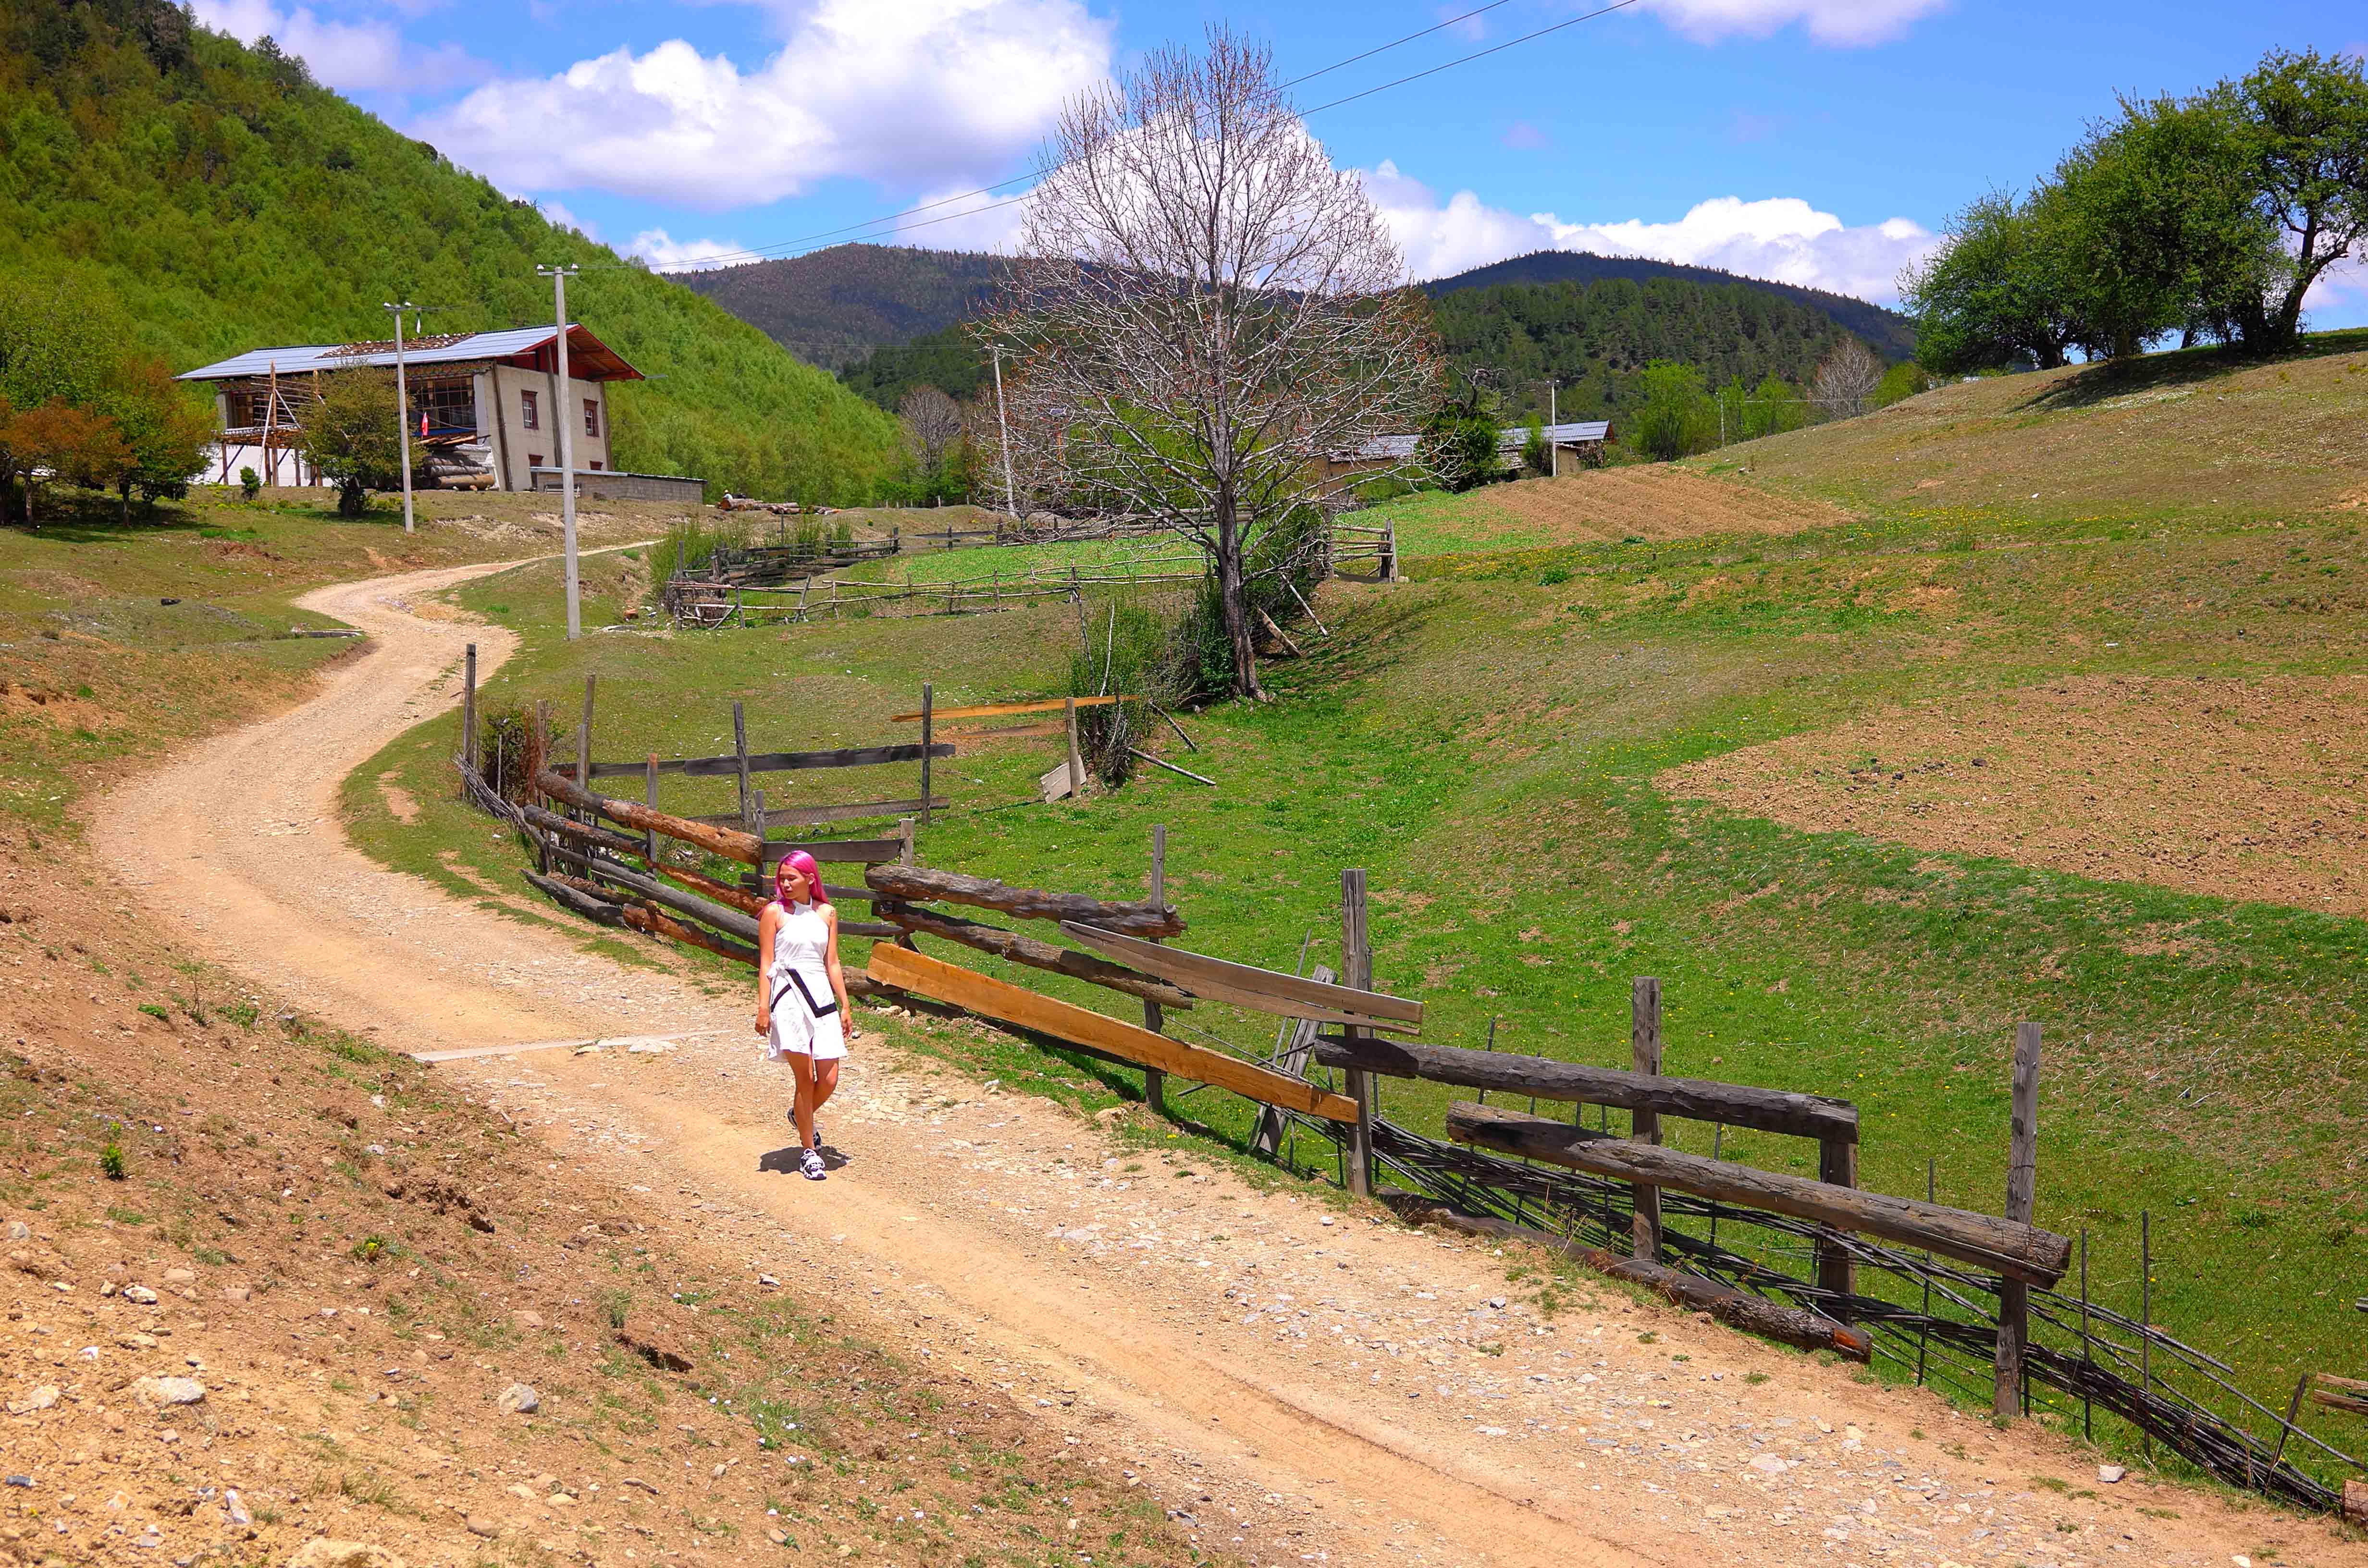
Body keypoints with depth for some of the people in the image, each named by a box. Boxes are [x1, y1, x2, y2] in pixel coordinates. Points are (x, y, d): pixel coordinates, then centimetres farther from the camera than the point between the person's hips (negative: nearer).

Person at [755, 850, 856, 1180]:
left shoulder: (827, 913, 10)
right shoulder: (774, 913, 0)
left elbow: (832, 963, 13)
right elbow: (766, 964, -1)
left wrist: (845, 1007, 11)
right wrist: (763, 1008, -7)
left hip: (822, 997, 4)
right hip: (789, 999, -4)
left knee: (829, 1081, -1)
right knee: (805, 1079, -4)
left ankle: (800, 1115, 32)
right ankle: (809, 1152, 9)